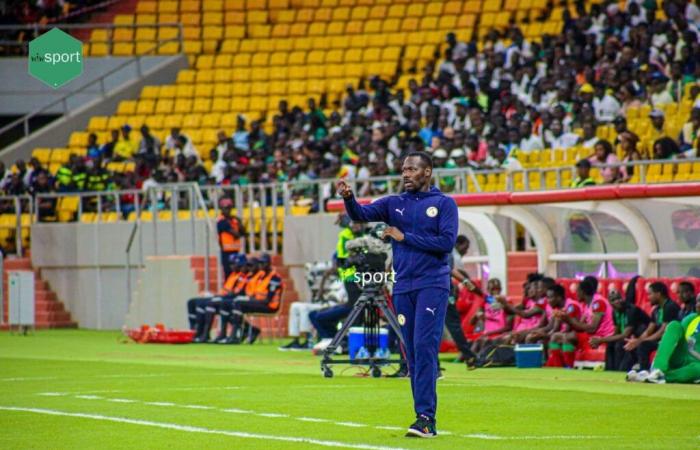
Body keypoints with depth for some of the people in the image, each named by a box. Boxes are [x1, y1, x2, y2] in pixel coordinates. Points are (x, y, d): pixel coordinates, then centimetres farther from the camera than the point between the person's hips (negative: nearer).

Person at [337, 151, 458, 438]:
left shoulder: (444, 204, 2)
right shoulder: (394, 204, 13)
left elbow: (447, 242, -10)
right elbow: (362, 214, -1)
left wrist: (405, 237, -8)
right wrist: (348, 198, -22)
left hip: (432, 285, -5)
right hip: (403, 287, 5)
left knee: (425, 347, -16)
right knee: (412, 353, 4)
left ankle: (425, 417, -20)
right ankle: (426, 421, 7)